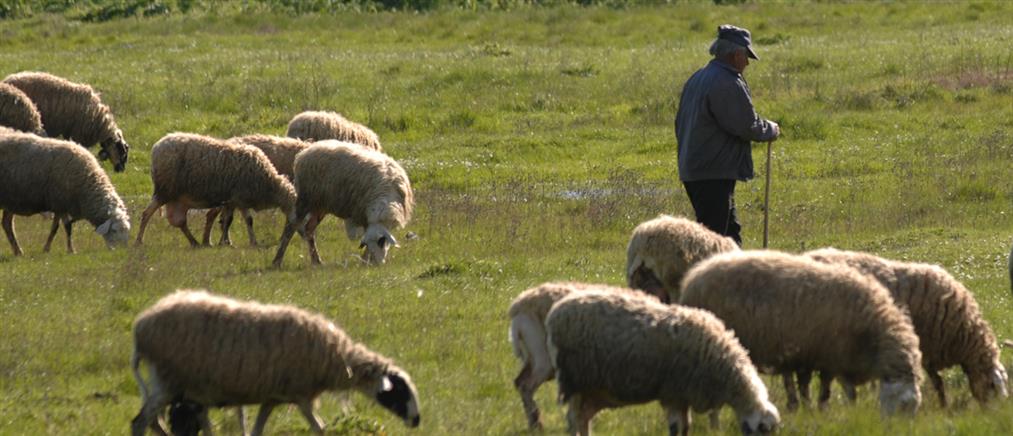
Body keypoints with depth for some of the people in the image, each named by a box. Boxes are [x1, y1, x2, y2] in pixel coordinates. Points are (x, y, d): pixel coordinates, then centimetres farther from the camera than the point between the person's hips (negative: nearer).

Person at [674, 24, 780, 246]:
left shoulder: (697, 79, 15)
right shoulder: (728, 84, -17)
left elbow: (680, 123, 22)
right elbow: (747, 126, -17)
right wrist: (771, 130, 2)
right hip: (715, 175, -10)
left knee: (731, 230, 19)